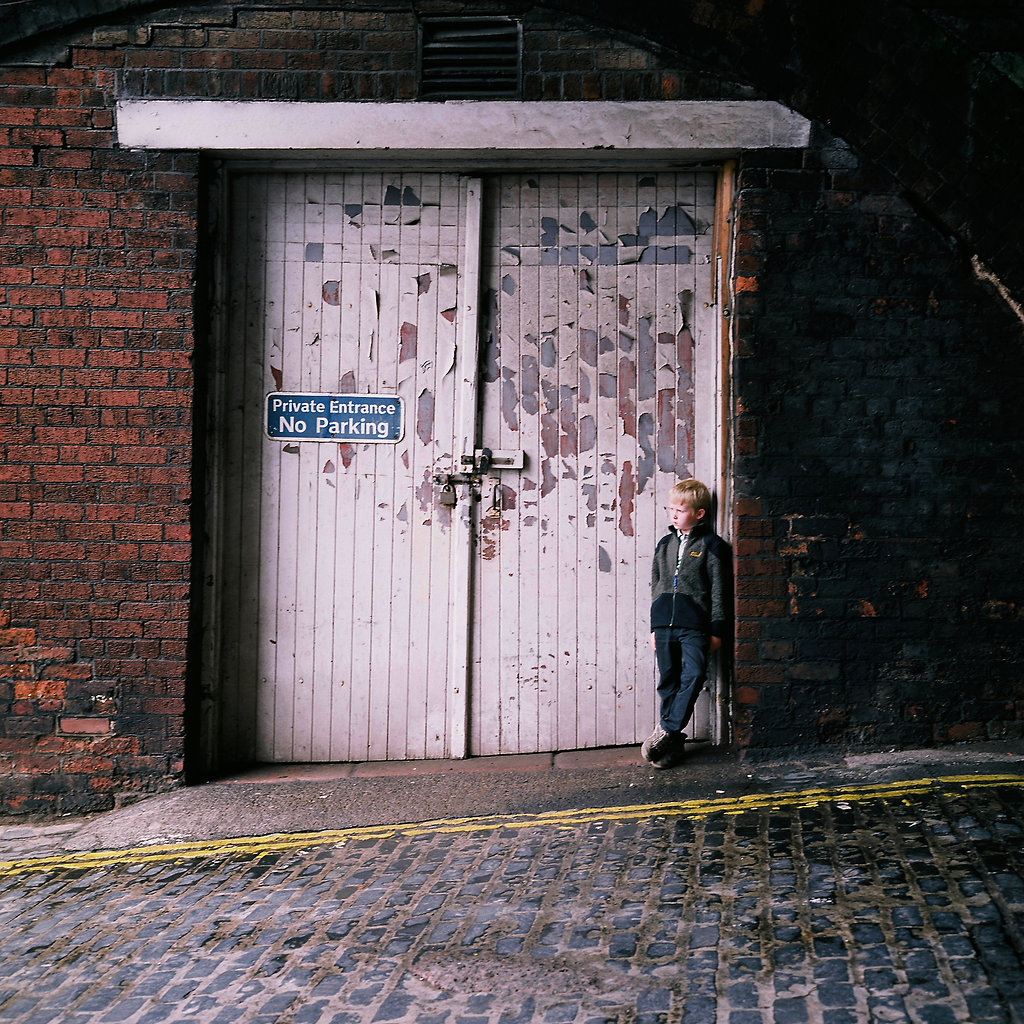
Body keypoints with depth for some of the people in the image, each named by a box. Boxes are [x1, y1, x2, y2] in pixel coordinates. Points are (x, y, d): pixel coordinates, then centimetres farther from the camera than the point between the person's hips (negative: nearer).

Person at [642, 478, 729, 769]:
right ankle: (671, 744, 12)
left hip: (695, 625, -5)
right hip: (665, 624, 5)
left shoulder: (710, 545, -1)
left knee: (693, 676, -14)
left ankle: (666, 730, -9)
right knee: (668, 680, 6)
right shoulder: (665, 544, 14)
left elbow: (718, 589, -2)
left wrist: (716, 629, -5)